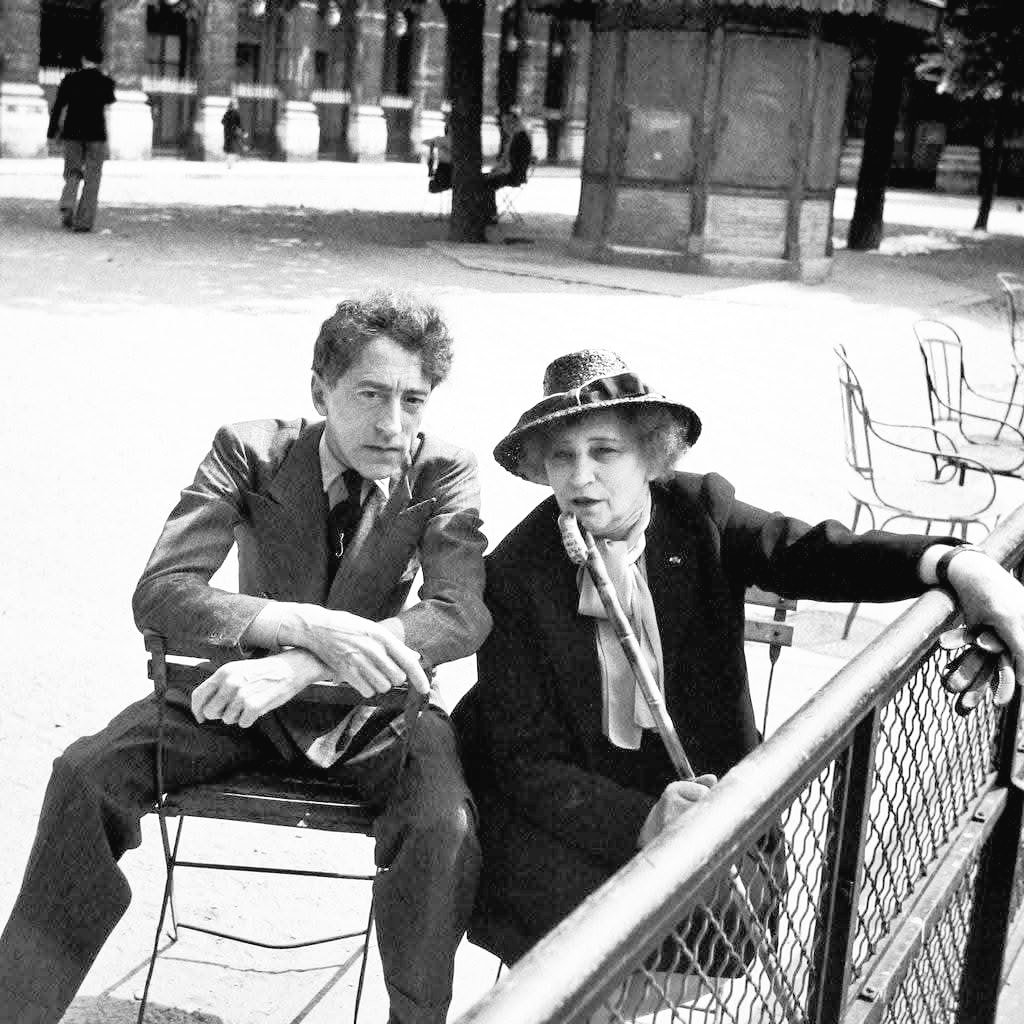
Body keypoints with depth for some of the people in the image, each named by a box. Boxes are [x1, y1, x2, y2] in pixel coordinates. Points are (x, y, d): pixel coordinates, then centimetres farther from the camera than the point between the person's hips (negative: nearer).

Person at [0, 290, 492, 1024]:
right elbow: (159, 594, -20)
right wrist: (309, 625, -38)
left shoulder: (443, 473, -12)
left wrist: (294, 667, -40)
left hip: (376, 706, -1)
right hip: (249, 695, 1)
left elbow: (462, 614, -26)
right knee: (86, 774, -20)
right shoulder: (251, 452, -12)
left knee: (443, 828, -32)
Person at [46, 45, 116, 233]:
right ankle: (83, 221, -1)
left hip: (72, 133, 2)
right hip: (96, 134, -1)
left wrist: (52, 130, 10)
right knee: (92, 178, 5)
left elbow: (58, 106, 2)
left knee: (73, 173, 14)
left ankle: (67, 207, -12)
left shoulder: (70, 79, 1)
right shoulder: (105, 82, -3)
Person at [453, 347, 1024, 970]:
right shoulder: (514, 572, -12)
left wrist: (953, 564, -37)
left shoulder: (699, 510, -3)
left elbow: (806, 550, -18)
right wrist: (640, 822, -33)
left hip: (702, 777, 3)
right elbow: (524, 754, -16)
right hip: (578, 806, -2)